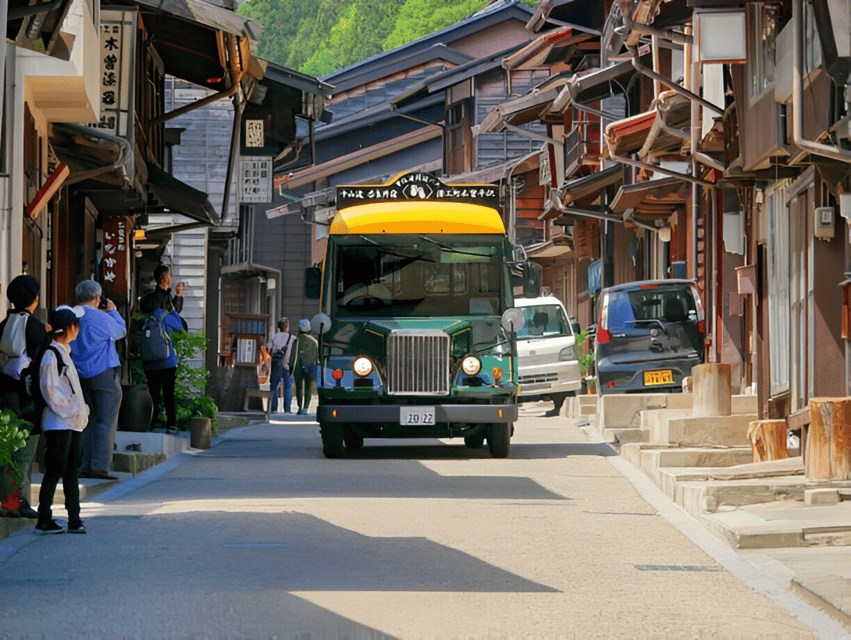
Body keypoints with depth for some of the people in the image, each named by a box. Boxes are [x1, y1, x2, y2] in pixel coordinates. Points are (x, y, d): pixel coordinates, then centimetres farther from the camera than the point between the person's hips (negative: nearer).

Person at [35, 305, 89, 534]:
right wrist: (69, 410, -15)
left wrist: (80, 410, 12)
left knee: (72, 471, 9)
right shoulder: (51, 355, -13)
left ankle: (74, 520, 11)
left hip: (72, 422, 9)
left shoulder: (64, 352, 17)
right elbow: (49, 389, -18)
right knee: (54, 470, -6)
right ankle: (44, 521, -2)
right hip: (58, 423, -9)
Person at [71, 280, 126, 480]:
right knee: (106, 421, -3)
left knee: (88, 421, 12)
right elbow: (121, 331, 7)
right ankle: (100, 466, -10)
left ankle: (85, 466, 9)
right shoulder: (101, 318, -11)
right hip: (104, 374, -6)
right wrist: (113, 311, 21)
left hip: (81, 377, 6)